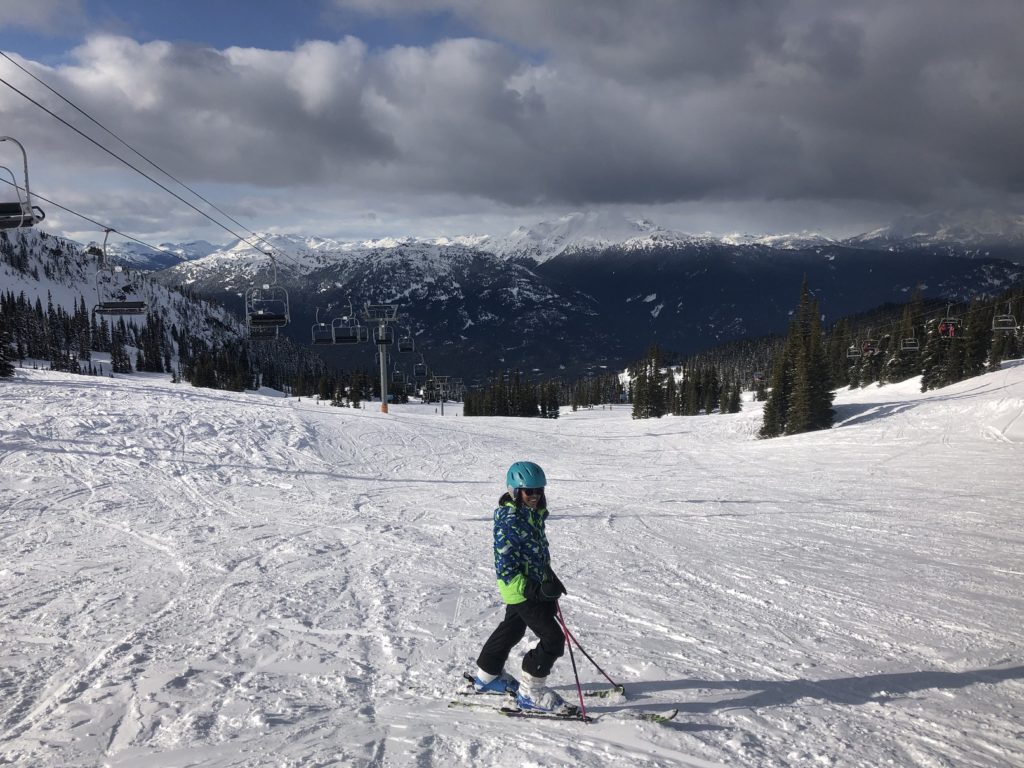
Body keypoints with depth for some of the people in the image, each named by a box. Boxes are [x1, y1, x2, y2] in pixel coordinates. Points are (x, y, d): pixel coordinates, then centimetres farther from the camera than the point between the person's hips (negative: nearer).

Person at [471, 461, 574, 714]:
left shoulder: (533, 514, 6)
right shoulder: (509, 522, -23)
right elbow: (505, 567, -25)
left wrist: (552, 579, 23)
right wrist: (533, 589, -32)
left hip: (535, 585, 10)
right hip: (521, 590, -10)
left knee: (512, 628, 25)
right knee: (553, 639, -11)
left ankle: (487, 676, 42)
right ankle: (530, 691, 0)